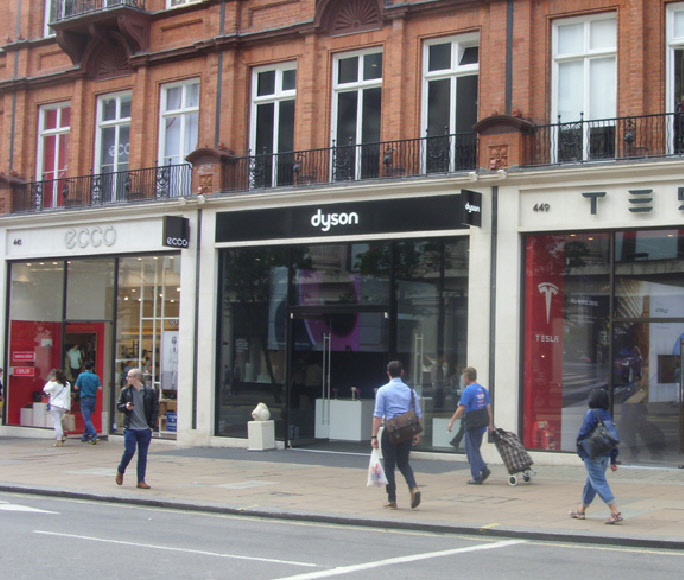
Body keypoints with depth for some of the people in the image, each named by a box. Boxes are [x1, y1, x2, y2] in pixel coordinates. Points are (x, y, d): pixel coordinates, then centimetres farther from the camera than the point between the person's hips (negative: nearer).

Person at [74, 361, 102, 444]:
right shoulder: (96, 377, 1)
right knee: (87, 418, 19)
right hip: (93, 399, 5)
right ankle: (85, 437, 26)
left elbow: (76, 387, -3)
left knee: (87, 419, -6)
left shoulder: (81, 376, -8)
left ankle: (94, 436, -21)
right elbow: (100, 388, -1)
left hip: (85, 399, -5)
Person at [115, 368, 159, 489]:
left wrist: (152, 426, -2)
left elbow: (155, 409, 4)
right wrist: (126, 406, -11)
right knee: (129, 452, -7)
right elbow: (119, 405, 12)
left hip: (145, 429, 0)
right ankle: (120, 471, 21)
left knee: (143, 455, 3)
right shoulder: (125, 391, 5)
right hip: (130, 428, 0)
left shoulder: (150, 392, 0)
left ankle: (141, 481, 9)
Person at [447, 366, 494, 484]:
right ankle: (483, 469, 6)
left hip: (472, 425, -7)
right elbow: (488, 408, 12)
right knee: (475, 449, 19)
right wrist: (491, 424, 17)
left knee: (472, 450, 1)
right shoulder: (483, 389, 10)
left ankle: (477, 477, 1)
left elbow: (461, 409, -18)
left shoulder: (468, 390, -13)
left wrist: (451, 421, -13)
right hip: (482, 425, 7)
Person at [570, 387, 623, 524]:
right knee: (590, 482, 19)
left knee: (599, 483, -7)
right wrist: (613, 460, 15)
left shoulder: (591, 414, -13)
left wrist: (580, 450, 1)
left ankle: (615, 513, -16)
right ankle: (581, 510, 32)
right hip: (605, 455, 8)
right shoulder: (608, 416, 11)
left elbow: (583, 432, -17)